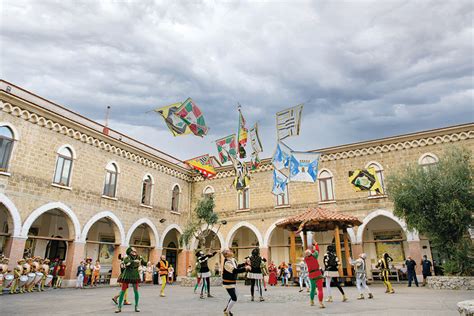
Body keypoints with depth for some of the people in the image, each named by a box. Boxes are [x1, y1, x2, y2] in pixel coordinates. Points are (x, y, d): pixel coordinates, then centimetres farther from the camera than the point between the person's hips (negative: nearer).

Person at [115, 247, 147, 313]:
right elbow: (125, 262, -31)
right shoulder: (127, 257, -10)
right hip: (127, 276, -2)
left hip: (135, 276, 2)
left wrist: (148, 263, -16)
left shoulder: (138, 257, 1)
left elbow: (144, 263, 5)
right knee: (123, 291, 2)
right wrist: (134, 261, -37)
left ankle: (136, 306, 15)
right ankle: (119, 307, 15)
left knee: (136, 291, 1)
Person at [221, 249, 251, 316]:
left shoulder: (233, 260, 2)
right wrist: (245, 268, -34)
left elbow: (237, 266, 21)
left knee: (233, 296, 22)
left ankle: (226, 309, 40)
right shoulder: (227, 262, -27)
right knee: (234, 298, -7)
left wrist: (244, 264, 9)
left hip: (232, 282, 10)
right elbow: (235, 271, -35)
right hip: (228, 283, -9)